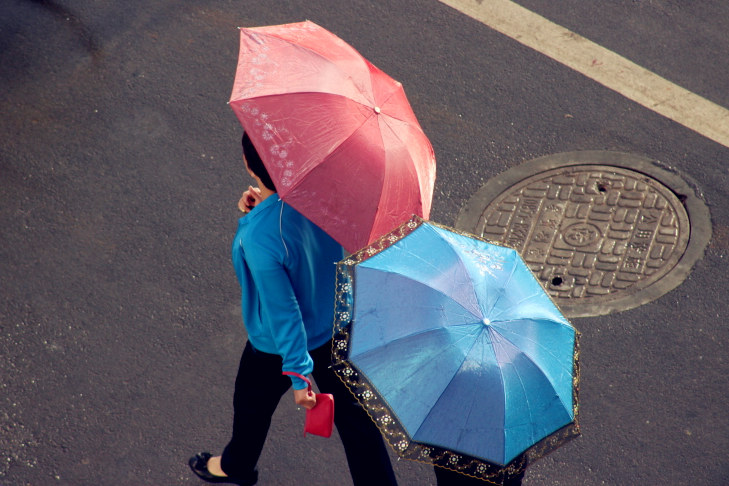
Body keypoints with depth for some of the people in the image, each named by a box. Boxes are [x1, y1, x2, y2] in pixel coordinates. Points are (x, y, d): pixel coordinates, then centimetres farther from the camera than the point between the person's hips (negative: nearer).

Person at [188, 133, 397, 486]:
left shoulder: (258, 237, -39)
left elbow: (282, 310, -29)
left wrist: (298, 375, -18)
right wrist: (262, 208, -10)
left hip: (281, 345, -4)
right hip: (336, 324, 5)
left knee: (251, 405, 27)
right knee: (351, 411, 21)